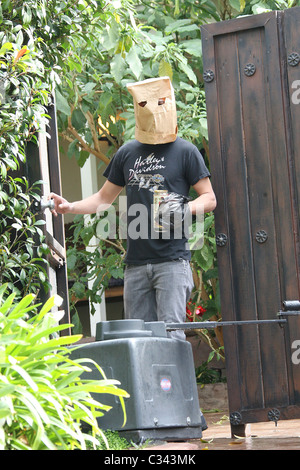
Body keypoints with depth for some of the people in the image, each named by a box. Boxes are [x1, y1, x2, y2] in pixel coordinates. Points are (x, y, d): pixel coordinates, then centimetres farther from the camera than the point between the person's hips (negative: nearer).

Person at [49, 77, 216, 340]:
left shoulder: (185, 151, 3)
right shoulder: (127, 153, 15)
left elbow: (210, 198, 2)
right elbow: (105, 198, 23)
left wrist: (187, 208, -18)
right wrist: (70, 207, 8)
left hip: (172, 259, -5)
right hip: (136, 262, 5)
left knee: (171, 333, -14)